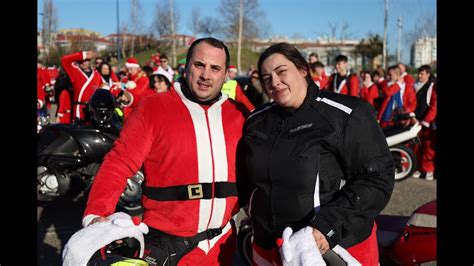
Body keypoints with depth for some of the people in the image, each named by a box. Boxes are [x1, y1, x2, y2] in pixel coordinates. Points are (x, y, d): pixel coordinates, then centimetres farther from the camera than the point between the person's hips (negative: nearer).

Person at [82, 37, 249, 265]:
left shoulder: (238, 114, 5)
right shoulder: (153, 108, -7)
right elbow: (120, 163, -13)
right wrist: (96, 214, -23)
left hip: (221, 245, 4)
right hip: (165, 244, -3)